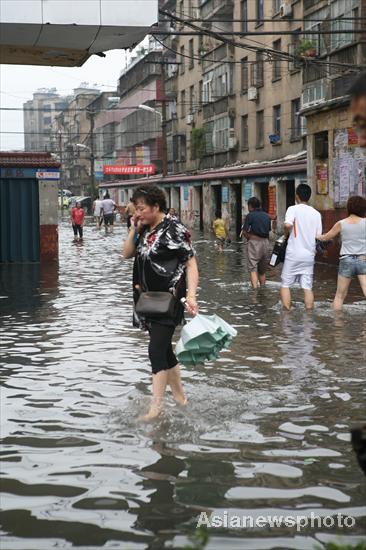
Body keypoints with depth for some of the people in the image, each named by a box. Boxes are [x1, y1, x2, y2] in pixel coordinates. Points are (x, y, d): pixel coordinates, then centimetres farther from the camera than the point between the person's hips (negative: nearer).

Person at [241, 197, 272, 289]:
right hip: (266, 242, 6)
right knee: (262, 270, 18)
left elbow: (244, 231, -9)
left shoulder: (250, 215, -6)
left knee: (253, 269, -7)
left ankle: (255, 289, -22)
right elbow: (268, 230, 12)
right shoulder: (266, 216, 11)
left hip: (254, 242, -6)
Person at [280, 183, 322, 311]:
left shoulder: (293, 209, -6)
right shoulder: (316, 213, 7)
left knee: (285, 284, 7)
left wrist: (286, 234, -5)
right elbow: (318, 236, 8)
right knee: (308, 287, 6)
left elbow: (288, 224, -25)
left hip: (293, 254, -4)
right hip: (309, 255, 4)